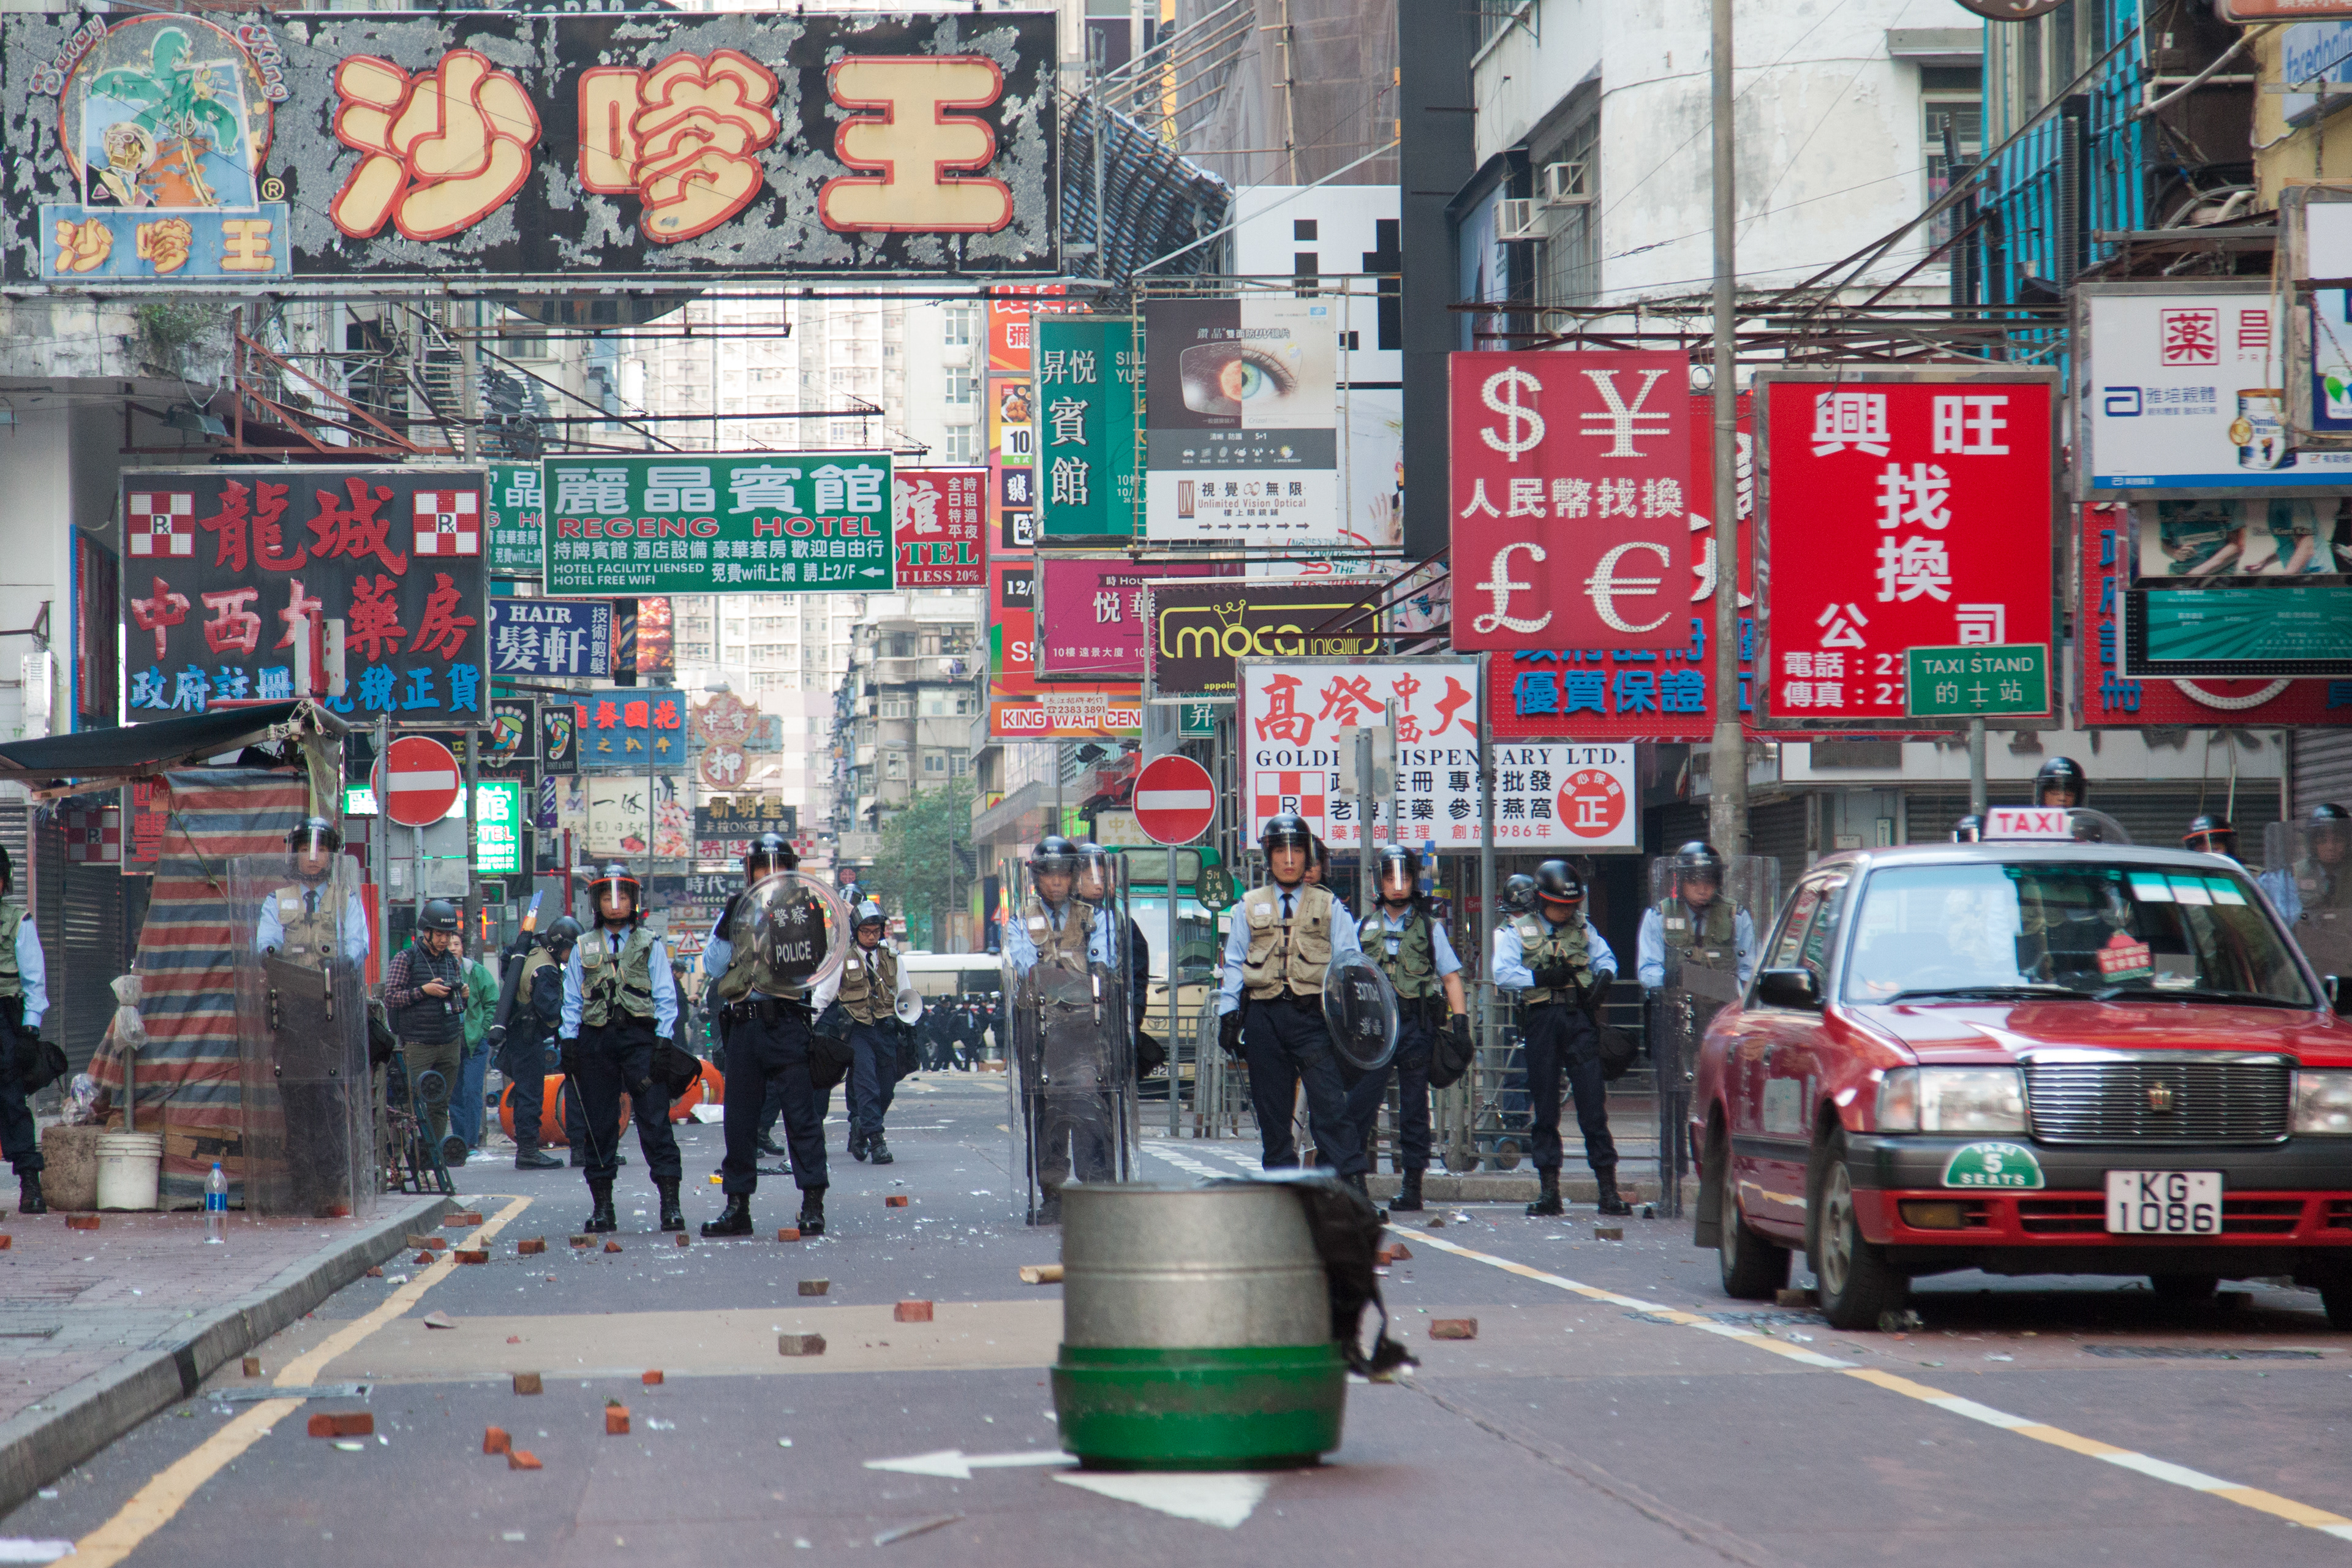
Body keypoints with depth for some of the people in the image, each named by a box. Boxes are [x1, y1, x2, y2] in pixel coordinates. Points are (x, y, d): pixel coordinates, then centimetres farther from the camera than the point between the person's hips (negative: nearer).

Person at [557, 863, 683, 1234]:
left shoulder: (650, 945, 10)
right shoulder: (583, 948, 15)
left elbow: (665, 998, 6)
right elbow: (572, 1002, 15)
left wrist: (663, 1041, -5)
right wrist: (568, 1043, 4)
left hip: (640, 1037, -2)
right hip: (595, 1039, 2)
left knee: (655, 1120, -9)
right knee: (598, 1124, 3)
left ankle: (670, 1203, -10)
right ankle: (602, 1207, 9)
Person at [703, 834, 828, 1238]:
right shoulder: (735, 912, 14)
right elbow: (712, 966, 7)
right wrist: (726, 927, -6)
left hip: (787, 1020, -4)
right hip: (744, 1021, 4)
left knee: (802, 1114, -7)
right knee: (739, 1118, 7)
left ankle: (813, 1205, -5)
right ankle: (737, 1207, 14)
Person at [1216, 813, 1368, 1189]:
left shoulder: (1329, 907, 12)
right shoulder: (1249, 907, 15)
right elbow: (1234, 965, 15)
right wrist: (1228, 1014, 5)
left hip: (1312, 1016, -2)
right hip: (1264, 1015, 2)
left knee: (1329, 1103, -13)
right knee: (1271, 1108, 4)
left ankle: (1351, 1185, -16)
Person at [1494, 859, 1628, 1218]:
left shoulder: (1582, 928, 15)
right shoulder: (1516, 931, 6)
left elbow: (1605, 957, 21)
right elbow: (1503, 973, -6)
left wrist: (1604, 977, -2)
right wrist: (1541, 978, -17)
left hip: (1579, 1018, 1)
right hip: (1541, 1021, -1)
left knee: (1593, 1103, -4)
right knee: (1545, 1106, 2)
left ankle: (1608, 1187, -3)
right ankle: (1549, 1189, 7)